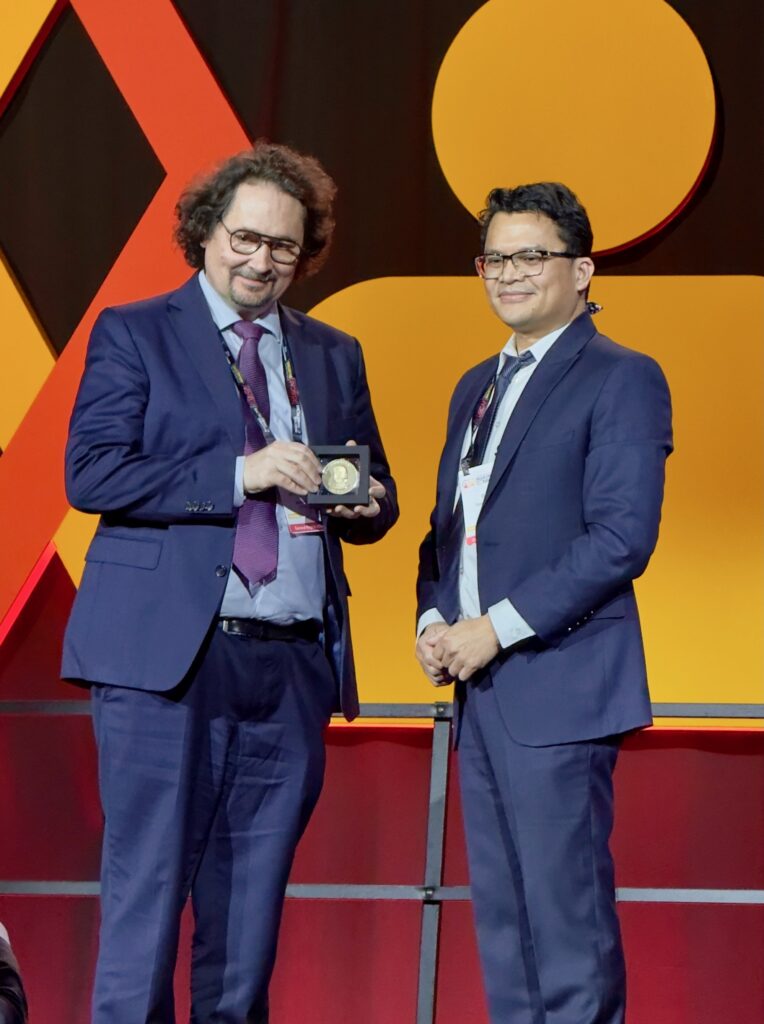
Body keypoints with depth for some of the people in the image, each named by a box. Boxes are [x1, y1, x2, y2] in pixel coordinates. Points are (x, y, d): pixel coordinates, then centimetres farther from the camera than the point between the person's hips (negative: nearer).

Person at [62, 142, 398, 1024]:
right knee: (148, 883, -5)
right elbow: (90, 473, -8)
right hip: (168, 655, -4)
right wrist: (240, 475, -16)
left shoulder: (333, 356, 18)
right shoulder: (134, 335, 4)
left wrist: (361, 502, -5)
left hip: (293, 664, 4)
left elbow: (375, 503, 21)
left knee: (253, 896, 7)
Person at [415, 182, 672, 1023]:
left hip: (557, 690, -8)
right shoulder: (477, 387, 19)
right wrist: (433, 619, 3)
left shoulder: (621, 380, -6)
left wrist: (498, 628, -16)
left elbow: (622, 537, -15)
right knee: (500, 916, 11)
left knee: (567, 914, -8)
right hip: (478, 691, 8)